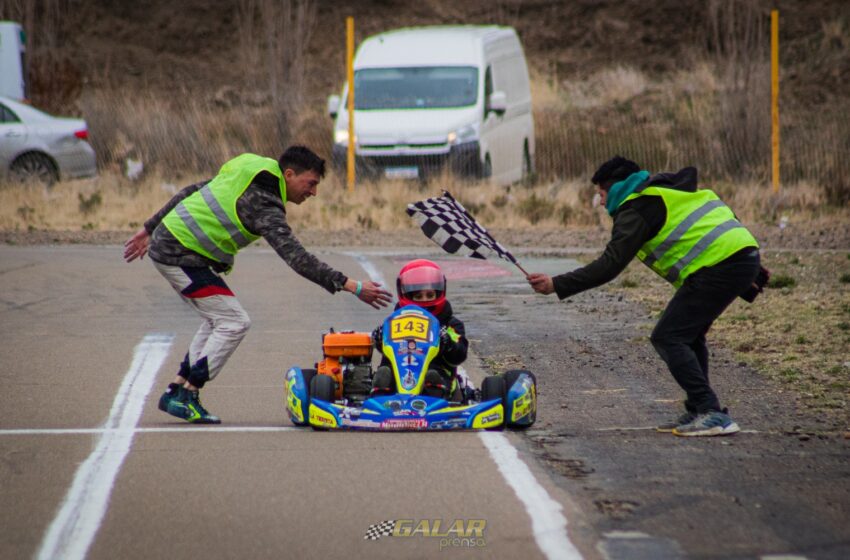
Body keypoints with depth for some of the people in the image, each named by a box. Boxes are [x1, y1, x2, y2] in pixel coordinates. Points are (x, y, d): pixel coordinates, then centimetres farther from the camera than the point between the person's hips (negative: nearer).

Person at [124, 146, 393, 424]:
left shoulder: (246, 174, 9)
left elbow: (190, 192, 17)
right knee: (234, 322, -7)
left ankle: (176, 391, 16)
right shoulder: (263, 205, -19)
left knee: (218, 320, 16)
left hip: (166, 240, 10)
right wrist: (351, 286, -30)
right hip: (181, 257, -10)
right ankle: (185, 398, -6)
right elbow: (296, 258, -27)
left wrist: (150, 228, 26)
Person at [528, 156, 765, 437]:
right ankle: (698, 413, 17)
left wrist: (556, 285, -10)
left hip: (719, 265, -10)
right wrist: (749, 277, 28)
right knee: (688, 336, 20)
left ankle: (712, 415, -13)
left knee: (668, 337, -6)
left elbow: (610, 264, -11)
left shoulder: (636, 209, -2)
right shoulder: (666, 191, 26)